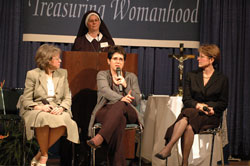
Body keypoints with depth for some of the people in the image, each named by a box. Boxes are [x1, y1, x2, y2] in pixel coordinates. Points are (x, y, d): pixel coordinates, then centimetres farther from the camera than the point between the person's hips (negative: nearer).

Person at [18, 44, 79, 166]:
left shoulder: (62, 73, 16)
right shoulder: (32, 74, 5)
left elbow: (67, 98, 12)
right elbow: (26, 100, 2)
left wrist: (61, 108, -10)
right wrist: (39, 107, -18)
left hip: (57, 109, 3)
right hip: (36, 110, -2)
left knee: (64, 120, -35)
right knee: (43, 118, -40)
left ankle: (39, 156, -21)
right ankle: (44, 156, -21)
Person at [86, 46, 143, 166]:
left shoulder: (131, 77, 21)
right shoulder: (102, 75, 15)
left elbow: (137, 101, 11)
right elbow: (105, 90, -10)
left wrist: (125, 85, -4)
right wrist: (120, 98, -30)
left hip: (128, 113, 1)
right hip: (105, 111, -1)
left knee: (119, 106, -40)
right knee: (119, 120, -41)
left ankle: (99, 138, -61)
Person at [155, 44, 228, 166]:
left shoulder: (222, 79, 8)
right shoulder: (191, 76, 15)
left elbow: (223, 103, 6)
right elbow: (186, 100, 8)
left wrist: (206, 106, -11)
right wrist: (198, 105, -13)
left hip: (211, 116, -2)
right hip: (191, 112, 2)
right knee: (188, 127, -36)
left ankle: (168, 148, -39)